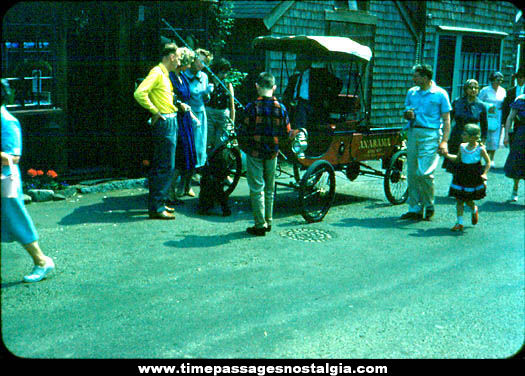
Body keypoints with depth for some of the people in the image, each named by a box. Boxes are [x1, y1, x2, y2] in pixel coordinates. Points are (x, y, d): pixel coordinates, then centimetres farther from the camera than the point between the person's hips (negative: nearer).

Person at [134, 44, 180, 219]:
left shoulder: (165, 74, 19)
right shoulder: (157, 72, -12)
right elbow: (139, 93, -24)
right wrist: (155, 111, -17)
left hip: (170, 122, 10)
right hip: (164, 122, -10)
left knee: (160, 166, 14)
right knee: (166, 166, -10)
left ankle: (158, 203, 22)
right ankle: (156, 207, -6)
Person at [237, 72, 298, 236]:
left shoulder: (252, 107, -12)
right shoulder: (281, 108, -2)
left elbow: (242, 132, -10)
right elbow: (287, 133, 2)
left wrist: (244, 147, 8)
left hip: (255, 154, -4)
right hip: (272, 154, 4)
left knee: (257, 189, 2)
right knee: (269, 189, 16)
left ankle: (260, 225, 3)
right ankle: (268, 221, 23)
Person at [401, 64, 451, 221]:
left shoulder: (440, 94, 0)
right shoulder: (411, 92, 15)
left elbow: (446, 120, -2)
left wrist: (444, 141, -12)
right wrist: (408, 114, -1)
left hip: (430, 134, -5)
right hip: (413, 133, 5)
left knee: (424, 172, -13)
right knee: (411, 173, 4)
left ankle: (429, 205, 8)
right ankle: (414, 209, 12)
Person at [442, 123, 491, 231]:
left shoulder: (480, 149, -11)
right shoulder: (462, 147, 2)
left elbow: (488, 162, -1)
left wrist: (484, 174, -13)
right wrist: (447, 155, 7)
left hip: (474, 176, -4)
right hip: (461, 176, 4)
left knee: (468, 200, 2)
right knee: (459, 199, 2)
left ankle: (474, 210, 38)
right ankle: (460, 222, 9)